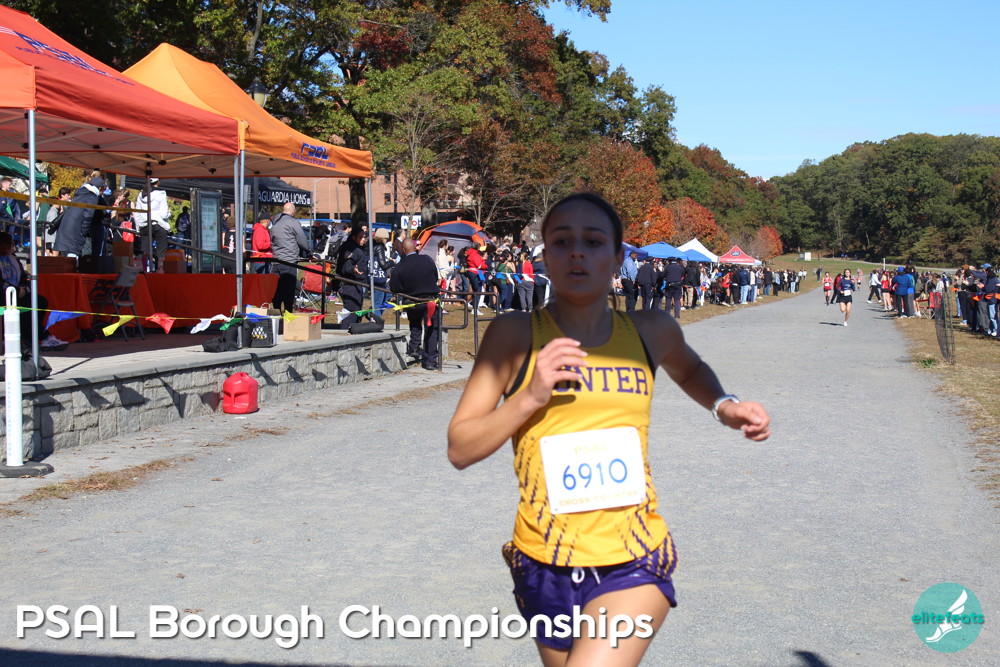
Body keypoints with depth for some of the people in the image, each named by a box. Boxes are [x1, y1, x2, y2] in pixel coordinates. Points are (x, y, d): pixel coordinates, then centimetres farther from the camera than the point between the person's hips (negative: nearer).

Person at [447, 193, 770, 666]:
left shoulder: (651, 332, 3)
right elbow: (460, 449, -4)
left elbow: (688, 370, 28)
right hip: (545, 567, 1)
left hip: (633, 565, 0)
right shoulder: (515, 334, -5)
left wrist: (723, 406, 8)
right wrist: (530, 397, -17)